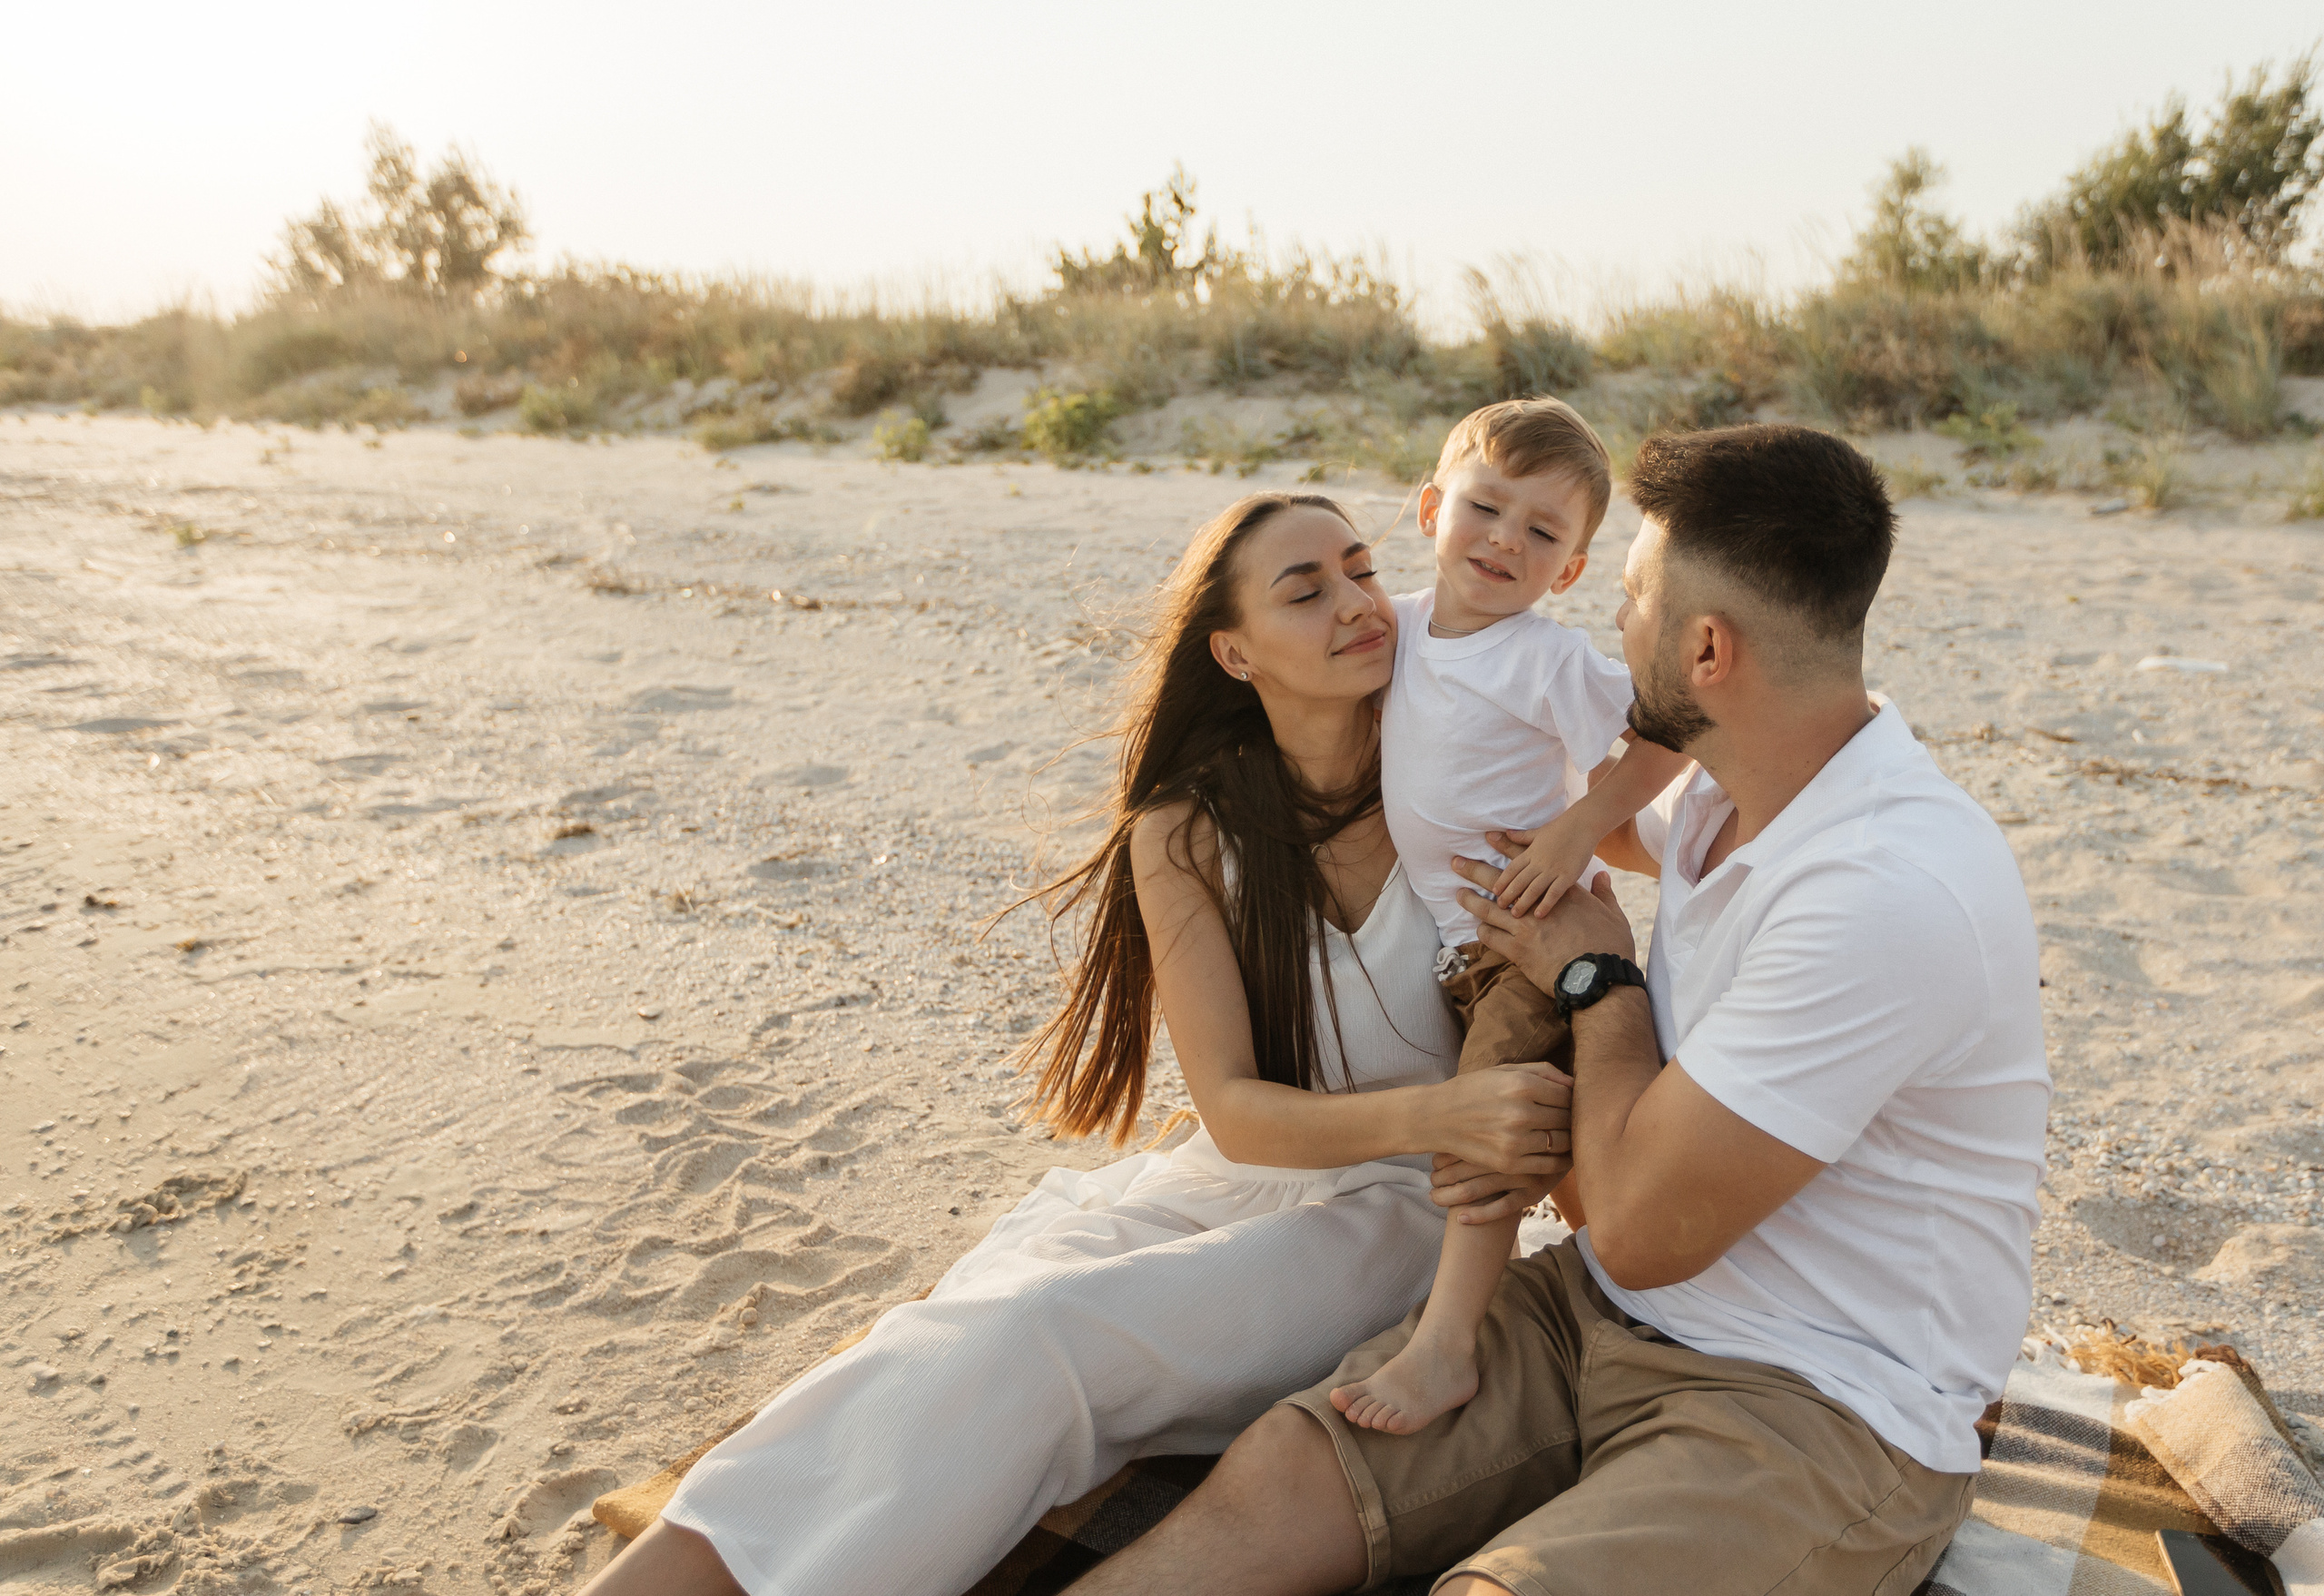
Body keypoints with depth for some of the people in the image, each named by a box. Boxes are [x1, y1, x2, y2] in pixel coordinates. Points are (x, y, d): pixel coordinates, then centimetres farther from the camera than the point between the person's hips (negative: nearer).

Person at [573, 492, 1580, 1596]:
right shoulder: (1187, 834, -2)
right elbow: (1235, 1109, -10)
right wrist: (1432, 1111, -28)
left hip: (1394, 1216, -2)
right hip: (1227, 1183, 2)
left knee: (1039, 1340, -27)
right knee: (968, 1329, -26)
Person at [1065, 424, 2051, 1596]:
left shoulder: (1892, 890, -26)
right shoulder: (1732, 792, 3)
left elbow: (1642, 1228, -22)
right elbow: (1627, 825, 32)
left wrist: (1594, 973, -8)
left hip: (1821, 1409, -7)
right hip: (1604, 1320, 8)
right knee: (1275, 1475, -12)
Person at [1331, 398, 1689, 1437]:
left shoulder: (1553, 660, -17)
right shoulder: (1401, 627, 5)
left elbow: (1665, 734, -18)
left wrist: (1578, 827, -23)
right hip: (1447, 939, 8)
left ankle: (1445, 1345, -18)